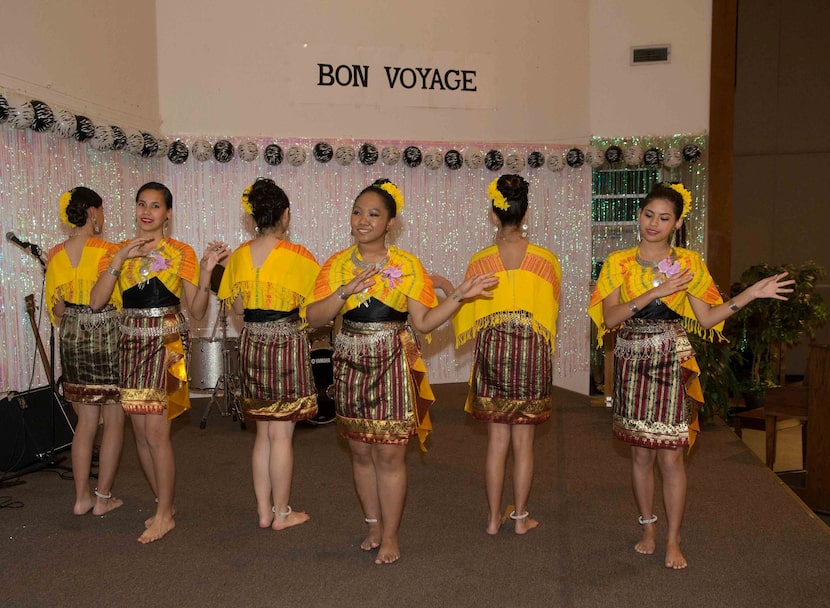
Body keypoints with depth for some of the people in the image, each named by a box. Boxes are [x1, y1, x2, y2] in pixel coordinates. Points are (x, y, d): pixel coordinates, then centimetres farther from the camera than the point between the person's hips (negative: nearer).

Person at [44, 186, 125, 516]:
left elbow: (55, 307, 10)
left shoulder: (55, 255, 4)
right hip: (107, 336, -6)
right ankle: (103, 498, 11)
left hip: (72, 339, 6)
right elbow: (121, 300, -12)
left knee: (86, 420, 15)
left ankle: (82, 497, 20)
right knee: (114, 420, 6)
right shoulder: (107, 251, -14)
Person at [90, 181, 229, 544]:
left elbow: (197, 310, -3)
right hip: (132, 341, 4)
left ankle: (164, 515, 8)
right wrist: (119, 259, -12)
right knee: (140, 430, 8)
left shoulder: (181, 253, 0)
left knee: (155, 430, -7)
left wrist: (207, 270, -16)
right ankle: (164, 505, 25)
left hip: (167, 340, -4)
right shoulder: (118, 252, 8)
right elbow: (96, 301, -5)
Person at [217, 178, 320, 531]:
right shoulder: (296, 256, -13)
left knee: (263, 432, 16)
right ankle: (282, 513, 15)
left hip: (251, 342, 5)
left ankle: (264, 511, 24)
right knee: (281, 434, 4)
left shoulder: (239, 255, 2)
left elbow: (237, 304, 10)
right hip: (286, 342, -5)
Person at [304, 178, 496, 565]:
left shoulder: (407, 265, -1)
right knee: (361, 452, 12)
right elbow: (313, 317, -3)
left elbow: (424, 322, -3)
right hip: (351, 365, 3)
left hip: (392, 366, -2)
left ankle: (390, 535, 16)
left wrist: (459, 296, -14)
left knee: (389, 454, -1)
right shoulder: (337, 264, 4)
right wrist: (345, 291, -16)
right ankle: (373, 524, 31)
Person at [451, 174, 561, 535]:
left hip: (492, 350, 0)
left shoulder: (480, 261, -5)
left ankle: (494, 518, 19)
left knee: (496, 440, 10)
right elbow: (552, 310, 5)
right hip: (533, 352, 0)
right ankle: (520, 516, 21)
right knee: (523, 441, 10)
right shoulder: (546, 261, -5)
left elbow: (467, 316, 1)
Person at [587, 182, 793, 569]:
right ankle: (648, 529, 26)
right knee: (641, 453, 9)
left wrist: (752, 294, -7)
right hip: (633, 363, 1)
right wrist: (656, 292, -18)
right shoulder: (619, 262, 1)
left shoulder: (689, 263, 3)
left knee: (671, 455, -2)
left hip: (673, 362, -1)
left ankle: (673, 542, 12)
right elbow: (609, 318, -10)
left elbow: (707, 319, 2)